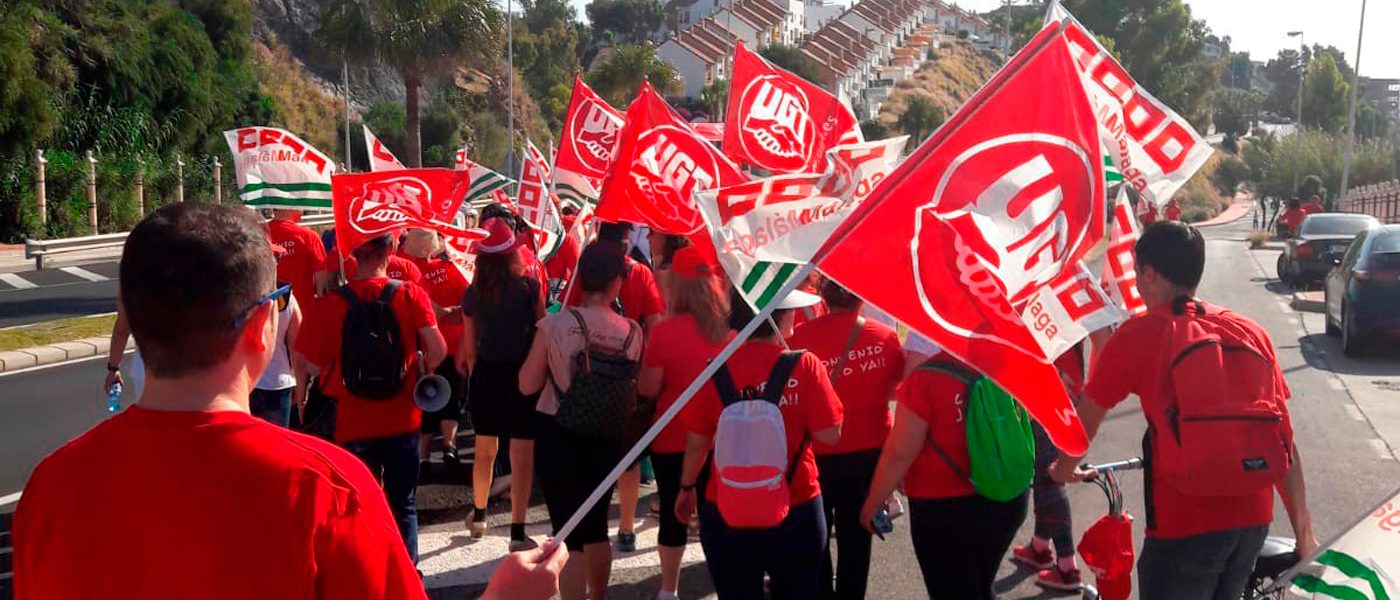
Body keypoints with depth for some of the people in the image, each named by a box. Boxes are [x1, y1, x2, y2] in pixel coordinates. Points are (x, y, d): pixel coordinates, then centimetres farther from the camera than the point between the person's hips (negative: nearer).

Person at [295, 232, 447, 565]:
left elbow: (313, 364, -7)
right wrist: (420, 370, 4)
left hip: (353, 423, 0)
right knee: (404, 506, 15)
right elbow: (438, 350, -17)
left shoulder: (332, 303, -10)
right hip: (402, 420, 0)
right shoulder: (410, 294, -10)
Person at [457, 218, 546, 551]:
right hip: (524, 374, -4)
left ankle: (478, 515, 39)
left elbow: (469, 349, 4)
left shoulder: (472, 294, -1)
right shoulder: (530, 287, -11)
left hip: (485, 375, 4)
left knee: (484, 451, 21)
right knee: (522, 455, 0)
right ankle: (518, 533, 1)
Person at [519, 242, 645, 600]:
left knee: (569, 533, 3)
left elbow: (528, 385, -5)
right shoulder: (633, 332, -7)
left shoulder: (555, 324, -15)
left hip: (557, 435, -4)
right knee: (596, 526, 23)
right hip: (608, 436, 4)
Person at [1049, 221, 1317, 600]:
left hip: (1185, 526, -5)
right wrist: (1304, 530, 12)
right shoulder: (1251, 332, 5)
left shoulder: (1136, 337, -6)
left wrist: (1064, 468, 26)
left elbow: (1087, 419, 6)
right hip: (1254, 519, 5)